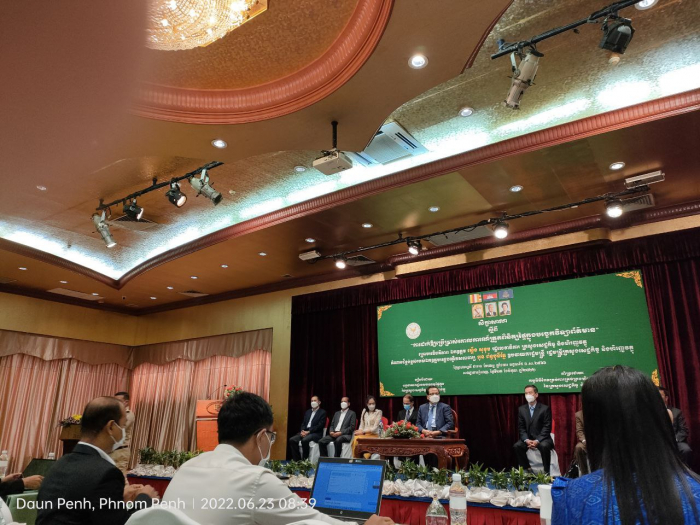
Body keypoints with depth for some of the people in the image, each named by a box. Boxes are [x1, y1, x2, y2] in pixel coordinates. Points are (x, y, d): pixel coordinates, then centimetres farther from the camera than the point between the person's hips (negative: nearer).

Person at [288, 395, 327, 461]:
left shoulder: (322, 412, 0)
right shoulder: (308, 412, 21)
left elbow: (320, 426, -10)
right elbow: (303, 423, 16)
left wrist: (308, 431, -18)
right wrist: (302, 431, -7)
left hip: (316, 433, -6)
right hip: (305, 431, 7)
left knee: (304, 440, -35)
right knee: (292, 440, -17)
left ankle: (304, 460, -19)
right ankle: (297, 460, -10)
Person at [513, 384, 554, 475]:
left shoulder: (545, 409, -4)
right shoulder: (521, 409, 6)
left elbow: (547, 427, -10)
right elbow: (521, 428, 4)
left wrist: (537, 440, -21)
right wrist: (526, 440, -14)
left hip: (542, 439, -3)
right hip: (527, 439, 3)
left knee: (544, 446, -35)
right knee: (517, 446, -23)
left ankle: (546, 471, -15)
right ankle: (527, 469, -4)